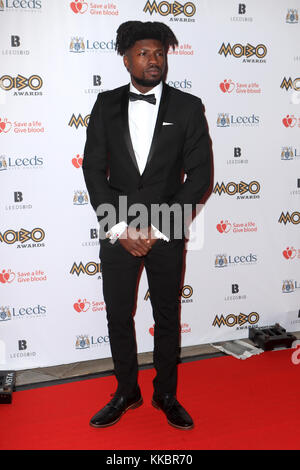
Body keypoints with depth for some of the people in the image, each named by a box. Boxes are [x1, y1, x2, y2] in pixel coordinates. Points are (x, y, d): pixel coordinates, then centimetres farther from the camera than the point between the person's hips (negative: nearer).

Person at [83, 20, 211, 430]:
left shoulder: (188, 107, -1)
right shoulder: (106, 105, 4)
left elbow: (200, 175, -5)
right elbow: (93, 169, 1)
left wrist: (157, 229, -11)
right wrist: (118, 228, -9)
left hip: (167, 235, -1)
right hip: (117, 233, 2)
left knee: (167, 317, 12)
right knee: (118, 317, 12)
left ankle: (165, 395, 33)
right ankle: (127, 392, 34)